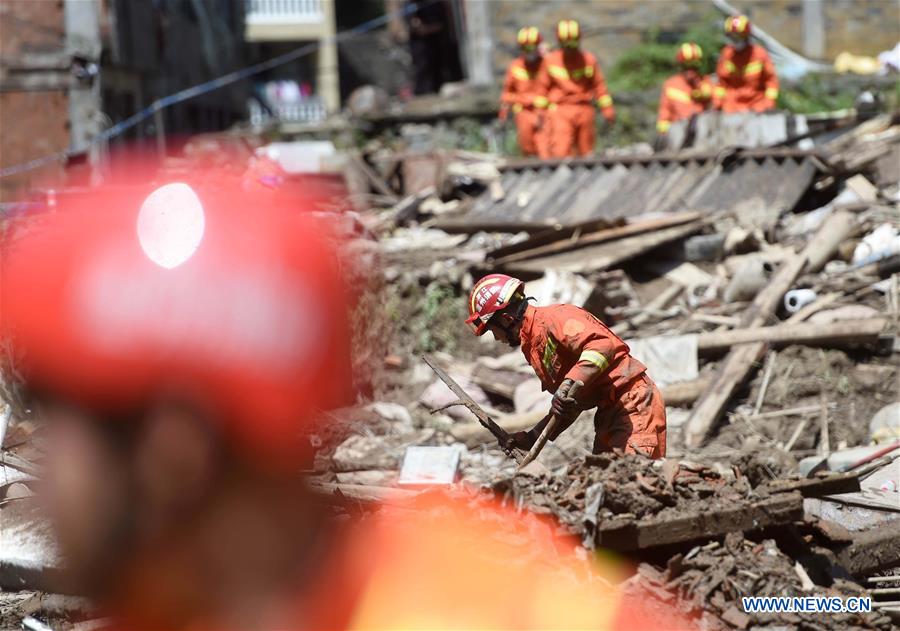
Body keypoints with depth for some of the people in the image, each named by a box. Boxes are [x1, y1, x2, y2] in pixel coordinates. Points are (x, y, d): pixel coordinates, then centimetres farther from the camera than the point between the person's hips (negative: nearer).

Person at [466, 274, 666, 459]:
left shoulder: (554, 318, -12)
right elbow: (569, 406, 24)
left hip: (633, 402, -10)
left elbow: (604, 344, -29)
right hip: (608, 411, 10)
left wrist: (571, 383, -37)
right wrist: (532, 437, 18)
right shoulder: (532, 347, 20)